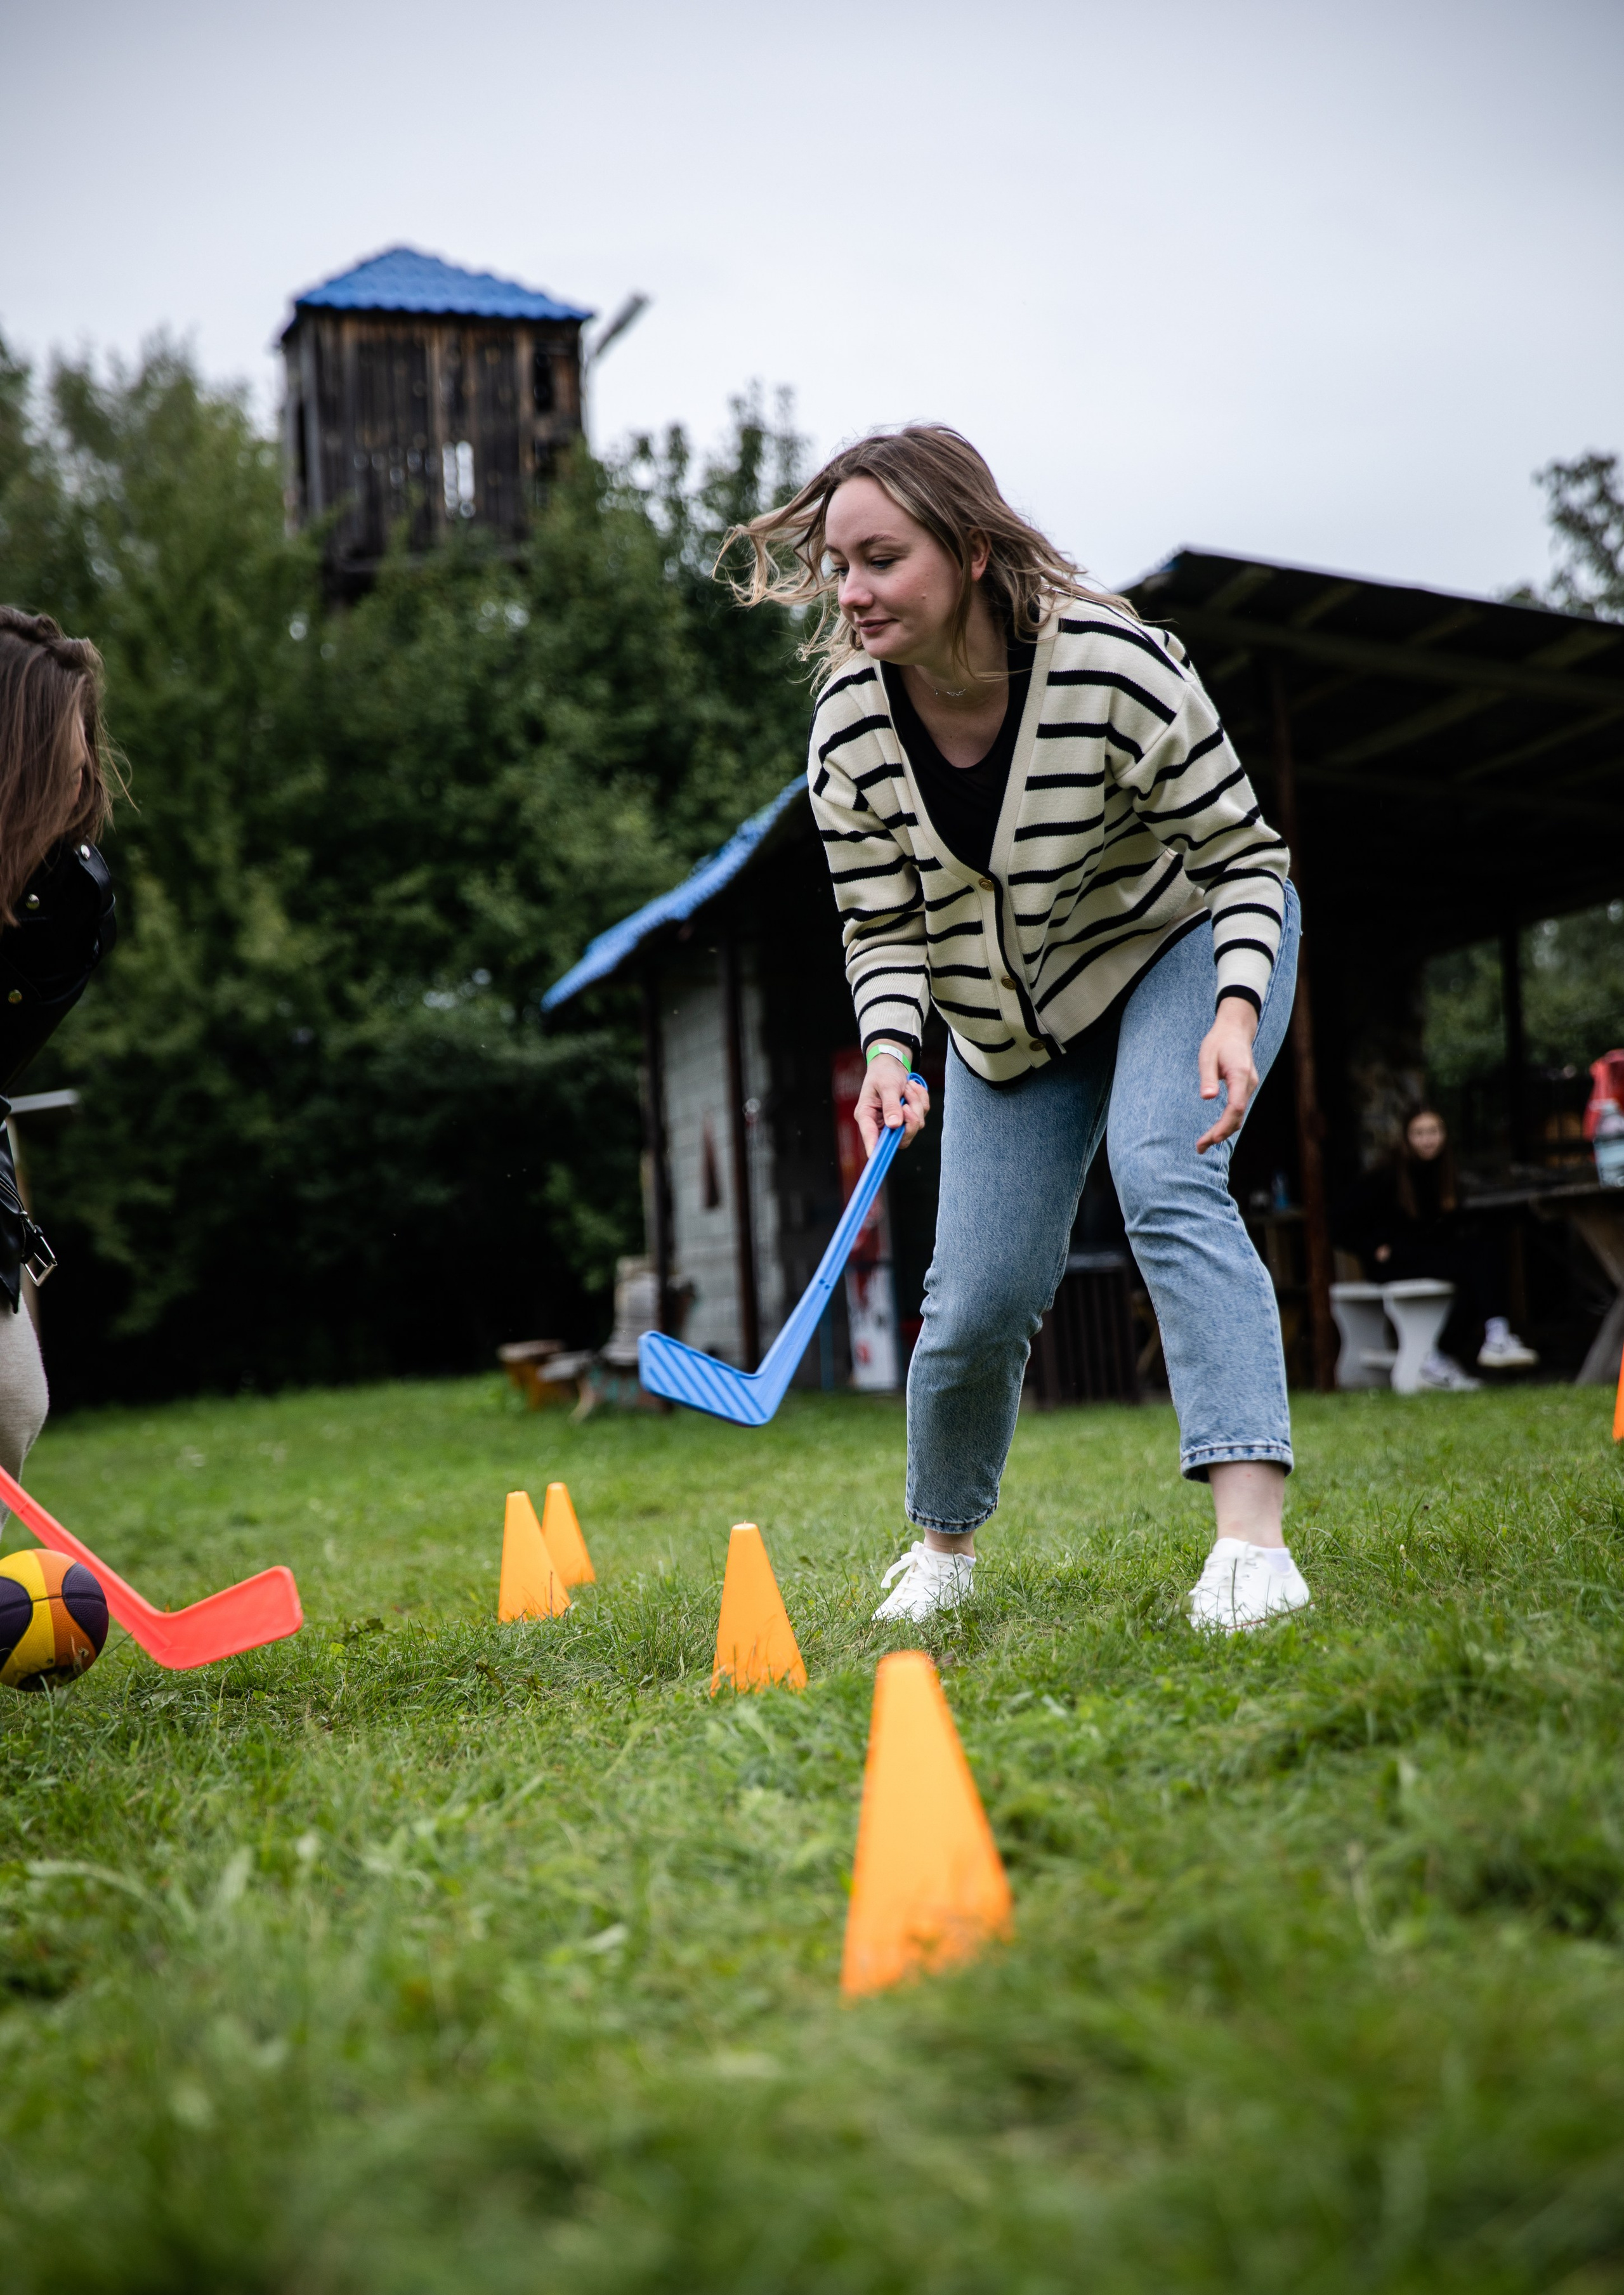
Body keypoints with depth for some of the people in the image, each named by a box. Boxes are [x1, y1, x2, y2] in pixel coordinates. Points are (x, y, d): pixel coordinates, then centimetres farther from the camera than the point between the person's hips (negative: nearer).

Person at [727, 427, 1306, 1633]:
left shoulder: (1115, 665, -28)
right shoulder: (850, 725, -17)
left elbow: (1244, 851, -18)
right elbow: (884, 924, -9)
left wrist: (1237, 1012, -32)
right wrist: (891, 1054, -27)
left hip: (1186, 943, -3)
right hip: (1010, 1016, 3)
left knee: (1167, 1181, -30)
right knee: (979, 1297, -1)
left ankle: (1254, 1539, -34)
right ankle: (944, 1546, 25)